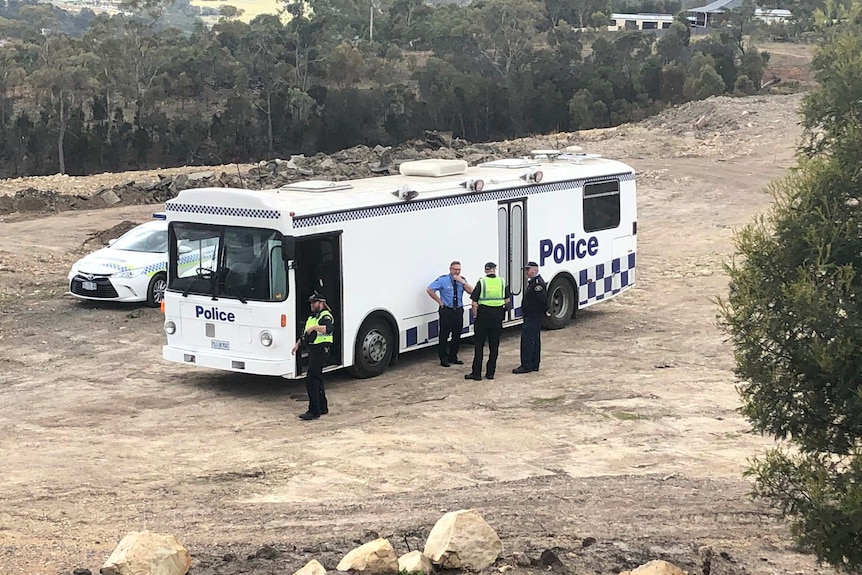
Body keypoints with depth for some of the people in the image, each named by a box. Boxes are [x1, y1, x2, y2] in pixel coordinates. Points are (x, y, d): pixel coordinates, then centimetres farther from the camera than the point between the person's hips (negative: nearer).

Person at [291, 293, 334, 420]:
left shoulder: (325, 316, -12)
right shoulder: (312, 317, 19)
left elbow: (328, 329, -32)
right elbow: (305, 333, 30)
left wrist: (314, 327, -34)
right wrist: (297, 344, 22)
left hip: (321, 351, -10)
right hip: (313, 350, 10)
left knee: (311, 380, -13)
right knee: (317, 379, 16)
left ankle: (314, 411, -11)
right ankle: (322, 407, 26)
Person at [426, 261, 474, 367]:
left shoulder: (462, 280, 7)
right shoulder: (443, 280, -5)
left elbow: (471, 291, -4)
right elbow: (429, 290, -8)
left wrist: (462, 282, -16)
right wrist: (440, 301, -9)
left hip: (458, 311, 4)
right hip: (446, 311, -4)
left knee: (457, 335, 10)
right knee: (444, 335, -3)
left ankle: (453, 357, 24)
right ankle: (443, 359, 6)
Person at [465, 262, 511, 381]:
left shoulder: (481, 282, -8)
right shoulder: (502, 282, 3)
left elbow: (474, 303, -11)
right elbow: (508, 300, 11)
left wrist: (475, 316, 0)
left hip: (483, 314, -3)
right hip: (497, 317, 3)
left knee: (479, 345, 3)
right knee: (494, 346, 10)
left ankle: (476, 373, 3)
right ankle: (490, 372, 11)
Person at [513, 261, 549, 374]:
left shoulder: (538, 283, -19)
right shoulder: (532, 282, 16)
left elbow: (543, 299, -24)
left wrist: (545, 311, -13)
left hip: (533, 317, -11)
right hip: (531, 317, 11)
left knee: (527, 340, -11)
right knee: (534, 341, 13)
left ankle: (526, 365, -9)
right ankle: (534, 365, 19)